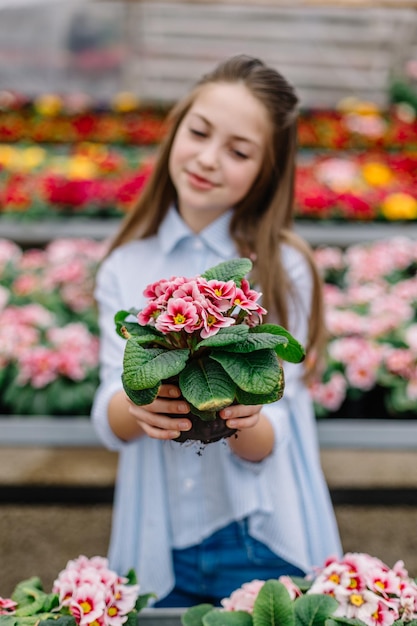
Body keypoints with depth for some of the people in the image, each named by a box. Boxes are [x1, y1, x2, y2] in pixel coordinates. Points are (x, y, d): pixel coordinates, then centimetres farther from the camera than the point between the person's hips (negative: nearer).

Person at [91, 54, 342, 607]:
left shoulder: (284, 269, -10)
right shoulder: (126, 268, -2)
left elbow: (264, 444, -12)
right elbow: (110, 426, -9)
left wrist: (240, 419, -34)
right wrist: (138, 405, -30)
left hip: (261, 544, -2)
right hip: (157, 545, 2)